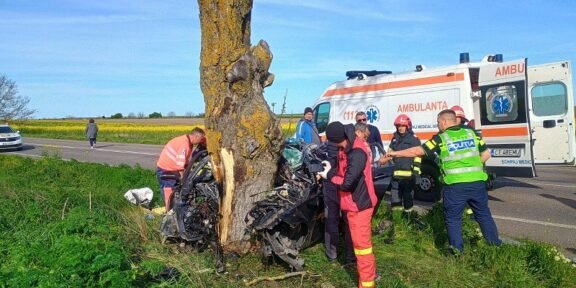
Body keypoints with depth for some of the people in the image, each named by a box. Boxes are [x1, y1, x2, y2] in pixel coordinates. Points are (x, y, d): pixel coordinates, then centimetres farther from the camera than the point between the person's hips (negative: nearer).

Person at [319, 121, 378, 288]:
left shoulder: (356, 153, -29)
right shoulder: (346, 148, 3)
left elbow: (347, 183, -29)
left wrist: (329, 175, -14)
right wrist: (331, 170, -5)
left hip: (359, 204, -10)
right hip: (354, 202, 10)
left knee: (361, 243, -1)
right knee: (361, 241, 22)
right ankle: (370, 272, 39)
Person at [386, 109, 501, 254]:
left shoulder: (441, 138, -4)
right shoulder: (471, 133, 9)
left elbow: (418, 151, -2)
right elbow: (486, 154, 12)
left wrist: (396, 153, 8)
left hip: (455, 185, -4)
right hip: (477, 182, 5)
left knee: (453, 218, 9)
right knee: (483, 214, 20)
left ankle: (457, 249, 11)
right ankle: (495, 243, 31)